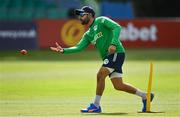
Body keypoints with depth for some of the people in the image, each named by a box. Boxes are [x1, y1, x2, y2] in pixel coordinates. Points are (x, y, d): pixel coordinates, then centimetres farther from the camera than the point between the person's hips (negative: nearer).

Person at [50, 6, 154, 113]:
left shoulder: (101, 21, -3)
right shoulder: (88, 34, 20)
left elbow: (117, 27, -15)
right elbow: (79, 47, 12)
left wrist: (113, 44, -27)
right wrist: (63, 50, 2)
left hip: (116, 53, -8)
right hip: (108, 56, 8)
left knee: (100, 75, -18)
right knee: (118, 85, 4)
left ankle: (96, 106, -11)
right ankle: (145, 96, 19)